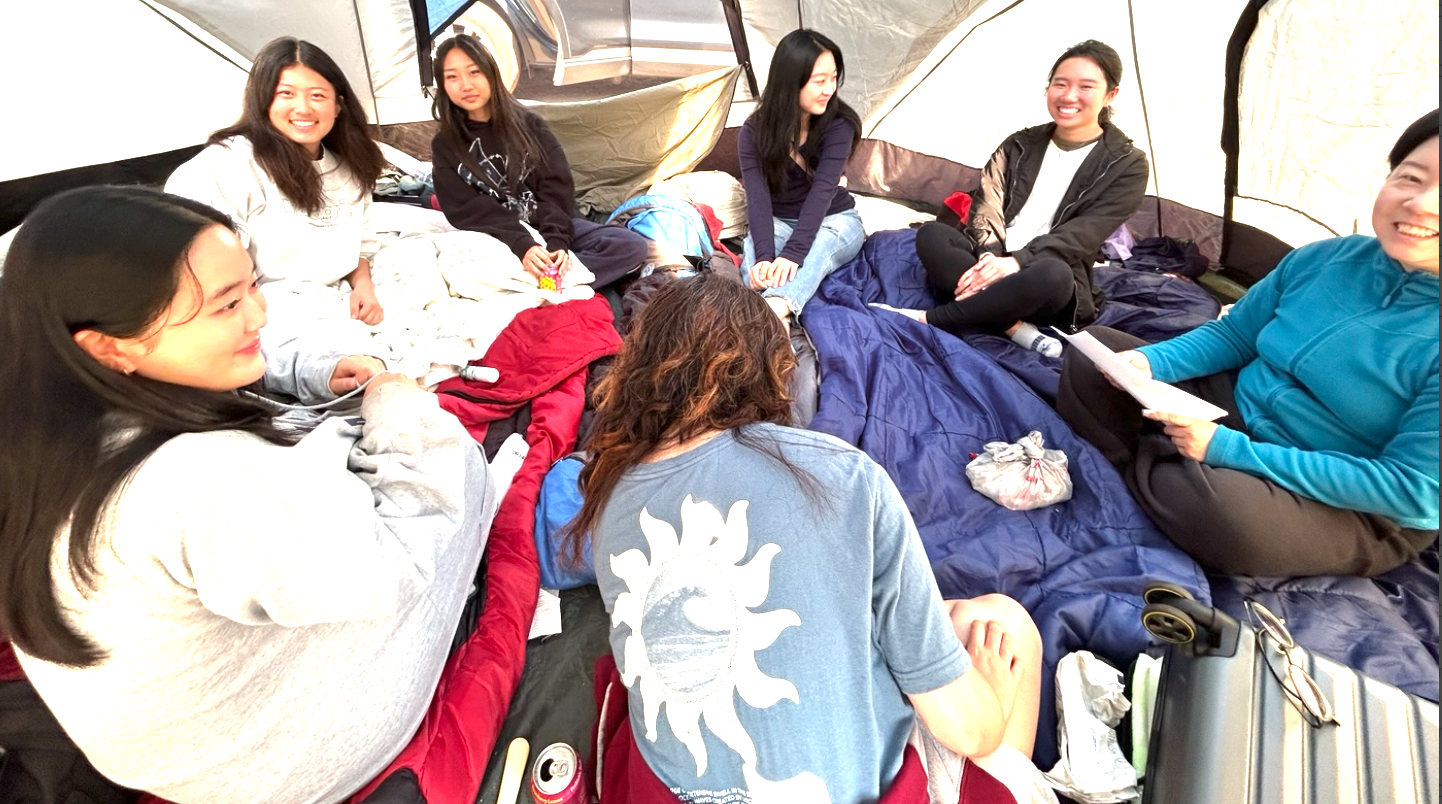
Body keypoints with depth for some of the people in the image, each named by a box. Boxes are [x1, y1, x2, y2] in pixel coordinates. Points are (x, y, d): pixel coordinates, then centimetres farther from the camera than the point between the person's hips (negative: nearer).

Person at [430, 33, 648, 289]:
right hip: (500, 242, -3)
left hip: (550, 228, 3)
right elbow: (468, 211, -8)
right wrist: (521, 245, -25)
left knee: (632, 246, -21)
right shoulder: (445, 146, 1)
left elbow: (556, 187, -2)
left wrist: (557, 240, -20)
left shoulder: (528, 123, 4)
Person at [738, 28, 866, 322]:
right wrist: (764, 255, -43)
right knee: (753, 251, -34)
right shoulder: (755, 131, -14)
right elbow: (757, 196, -26)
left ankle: (774, 309, -67)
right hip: (779, 222, 3)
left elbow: (822, 190, -30)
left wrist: (792, 253, -44)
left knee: (817, 246, -40)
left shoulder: (839, 125, -17)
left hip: (835, 220, -2)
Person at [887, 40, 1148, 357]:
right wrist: (988, 258, -20)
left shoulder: (1127, 165, 1)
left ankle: (929, 320, -27)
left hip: (1049, 286, -3)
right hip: (993, 265, 3)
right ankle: (1017, 328, -34)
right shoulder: (1020, 145, 11)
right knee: (931, 235, -24)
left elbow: (1082, 235, -11)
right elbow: (986, 207, 1)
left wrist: (1016, 262, -26)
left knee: (1052, 273, -40)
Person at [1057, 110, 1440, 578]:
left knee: (1228, 511, -39)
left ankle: (1136, 471, -6)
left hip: (1356, 510, -5)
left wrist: (1229, 449, -27)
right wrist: (1147, 362, -15)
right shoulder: (1324, 258, -5)